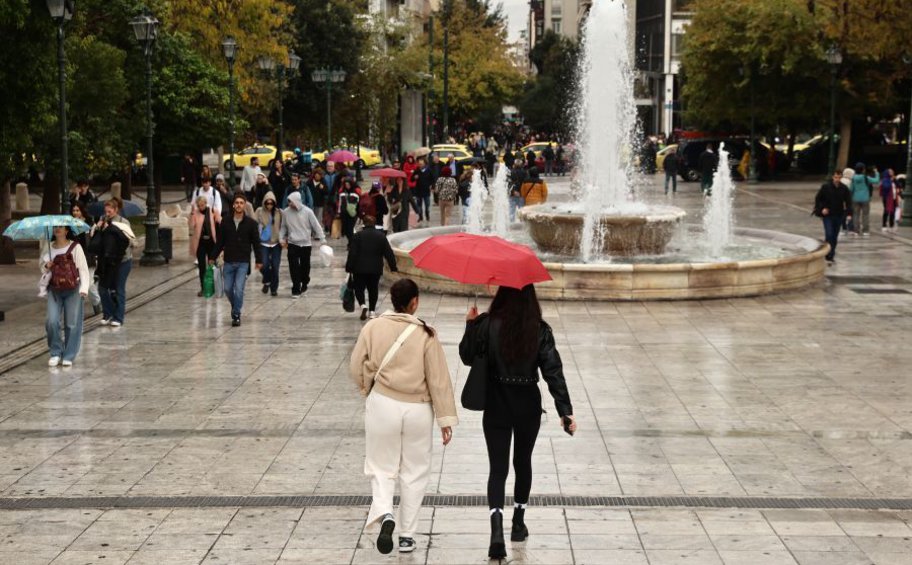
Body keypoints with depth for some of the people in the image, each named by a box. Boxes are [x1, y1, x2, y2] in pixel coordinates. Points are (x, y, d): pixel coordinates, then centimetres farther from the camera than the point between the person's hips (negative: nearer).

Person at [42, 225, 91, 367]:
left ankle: (69, 356, 11)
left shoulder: (75, 247, -4)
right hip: (54, 290, 3)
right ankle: (56, 353, 7)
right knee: (52, 321, -10)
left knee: (72, 323, 0)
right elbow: (43, 269, 19)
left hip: (73, 290, -3)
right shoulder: (48, 247, 8)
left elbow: (84, 269, -5)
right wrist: (46, 267, -5)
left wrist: (84, 288, -17)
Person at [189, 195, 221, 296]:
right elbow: (191, 225, -14)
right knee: (201, 266, 4)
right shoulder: (195, 213, 0)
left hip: (211, 242, -1)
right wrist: (192, 213, -21)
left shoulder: (213, 212, -2)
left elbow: (220, 224, -1)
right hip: (200, 242, 1)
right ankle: (202, 288, 13)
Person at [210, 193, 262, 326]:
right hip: (229, 262, 3)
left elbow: (256, 243, 1)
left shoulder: (251, 223, -2)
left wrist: (258, 260, -1)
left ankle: (236, 315, -1)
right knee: (228, 289, 5)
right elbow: (220, 242, 10)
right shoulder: (226, 222, 3)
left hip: (243, 263, -3)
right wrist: (213, 257, 7)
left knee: (239, 289, -11)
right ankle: (235, 307, 31)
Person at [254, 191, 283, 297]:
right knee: (264, 265, -11)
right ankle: (266, 281, 18)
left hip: (276, 243, 1)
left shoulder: (279, 213, 1)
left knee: (275, 267, 1)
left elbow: (282, 227, 6)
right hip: (263, 243, -1)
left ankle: (274, 288, 16)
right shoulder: (259, 212, -1)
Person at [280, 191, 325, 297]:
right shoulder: (286, 212, -4)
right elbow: (283, 227, 9)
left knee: (305, 266, 11)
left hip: (306, 244, -1)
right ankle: (296, 290, -3)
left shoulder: (307, 212, -10)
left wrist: (321, 238, -3)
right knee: (294, 267, -7)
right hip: (292, 244, 1)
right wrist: (283, 239, 5)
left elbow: (316, 226, -4)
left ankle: (304, 284, 34)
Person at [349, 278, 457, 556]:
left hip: (383, 405, 0)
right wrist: (446, 418, -1)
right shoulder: (425, 334, -10)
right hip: (418, 409, 0)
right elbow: (438, 379, -8)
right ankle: (407, 535, 18)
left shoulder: (373, 327, -6)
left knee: (382, 468, 12)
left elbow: (357, 368, 1)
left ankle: (384, 514, -16)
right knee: (414, 472, 14)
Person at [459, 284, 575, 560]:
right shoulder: (540, 330, -9)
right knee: (522, 462, 20)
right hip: (528, 406, 1)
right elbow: (553, 371, -11)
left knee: (497, 467, 1)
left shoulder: (487, 325, -12)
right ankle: (519, 524, 32)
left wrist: (471, 325, 10)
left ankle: (497, 530, -18)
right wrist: (565, 410, -10)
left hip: (496, 406, -1)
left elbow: (467, 356, -2)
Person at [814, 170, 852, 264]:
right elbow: (817, 199, 1)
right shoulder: (825, 187, -8)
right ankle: (829, 255, -11)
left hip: (839, 215, 3)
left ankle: (831, 255, 20)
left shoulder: (844, 188, -1)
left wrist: (849, 213, -12)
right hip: (827, 215, -3)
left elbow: (848, 201, 2)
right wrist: (821, 209, -11)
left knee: (835, 236, 9)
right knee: (829, 234, -13)